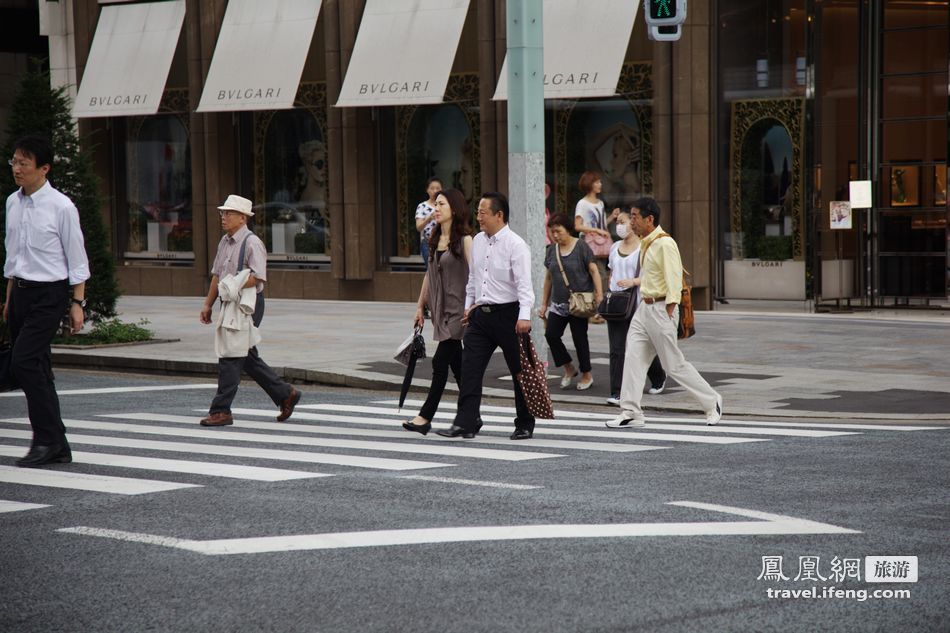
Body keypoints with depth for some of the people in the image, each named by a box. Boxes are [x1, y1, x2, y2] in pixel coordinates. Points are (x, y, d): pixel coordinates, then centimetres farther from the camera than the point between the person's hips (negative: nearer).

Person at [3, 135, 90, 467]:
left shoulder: (60, 206, -10)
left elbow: (76, 257, -6)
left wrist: (78, 303, -8)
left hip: (49, 294, -7)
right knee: (37, 369, 7)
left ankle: (46, 438, -7)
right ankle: (57, 447, 14)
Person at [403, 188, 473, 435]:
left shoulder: (464, 240, -9)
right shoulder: (435, 239, 13)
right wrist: (420, 306, 17)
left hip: (458, 309, -8)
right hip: (441, 309, 8)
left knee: (441, 361, -9)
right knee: (456, 364, 9)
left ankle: (425, 416, -7)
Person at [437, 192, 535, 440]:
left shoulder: (515, 245, -12)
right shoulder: (477, 241, 10)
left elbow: (524, 283, -19)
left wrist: (524, 316, -28)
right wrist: (468, 306, 19)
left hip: (508, 314, -6)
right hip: (481, 314, 7)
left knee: (519, 372, 5)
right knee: (470, 368, -3)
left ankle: (524, 425, 16)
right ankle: (465, 424, -3)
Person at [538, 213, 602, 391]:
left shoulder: (581, 247, -6)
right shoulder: (552, 250, 10)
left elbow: (594, 271, -7)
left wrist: (599, 295, -16)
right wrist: (544, 304, 15)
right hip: (558, 303, 5)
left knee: (579, 337, 0)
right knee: (551, 334, -7)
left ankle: (586, 375, 15)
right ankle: (569, 368, 11)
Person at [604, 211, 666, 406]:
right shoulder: (615, 248, 13)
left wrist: (633, 281, -23)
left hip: (638, 303, -5)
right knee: (616, 349, -6)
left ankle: (659, 378, 37)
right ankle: (617, 393, -8)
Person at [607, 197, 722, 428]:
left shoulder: (664, 244, -16)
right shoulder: (645, 243, 12)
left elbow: (674, 280, -19)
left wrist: (668, 313, -20)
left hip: (661, 309, -9)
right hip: (644, 307, 9)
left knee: (674, 364, -1)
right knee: (633, 359, 0)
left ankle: (712, 402, 14)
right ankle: (631, 413, 1)